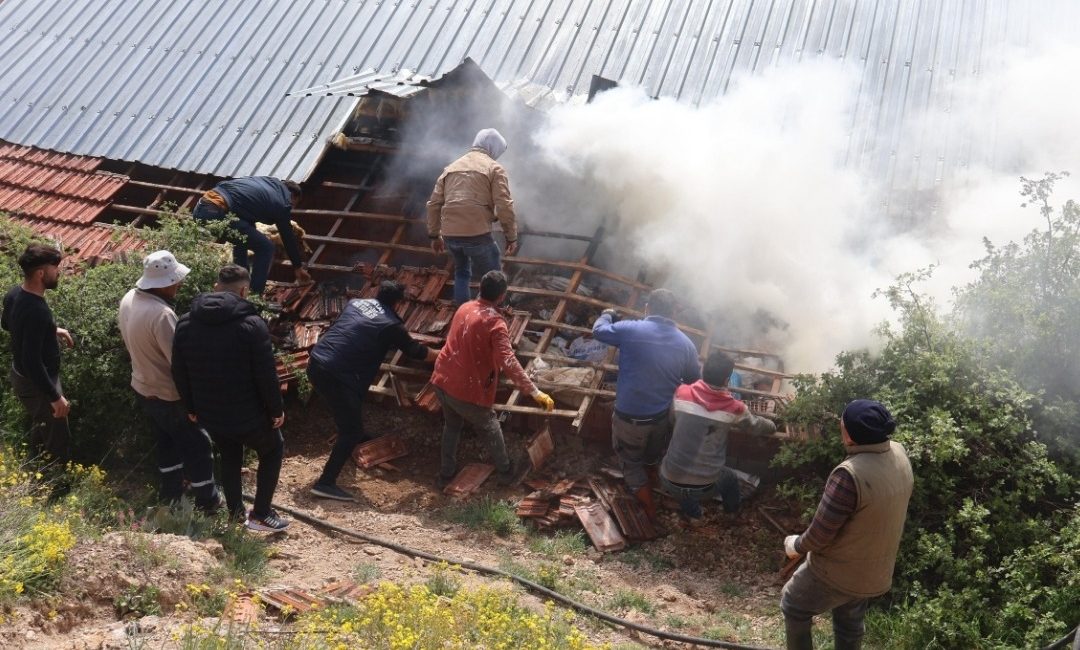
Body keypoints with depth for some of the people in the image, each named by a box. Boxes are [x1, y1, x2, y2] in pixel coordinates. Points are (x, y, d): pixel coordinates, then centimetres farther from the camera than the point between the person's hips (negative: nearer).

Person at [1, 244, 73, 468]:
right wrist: (55, 396, -26)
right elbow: (32, 362, -34)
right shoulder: (37, 311, -35)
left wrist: (52, 330, 17)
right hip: (36, 384, -10)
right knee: (58, 443, 7)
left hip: (20, 375, 10)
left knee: (40, 427, 31)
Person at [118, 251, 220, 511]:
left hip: (143, 388, 8)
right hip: (169, 395, -8)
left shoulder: (128, 300, -5)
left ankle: (170, 492, 40)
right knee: (197, 447, 10)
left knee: (167, 442, 26)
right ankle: (208, 501, 24)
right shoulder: (161, 314, -34)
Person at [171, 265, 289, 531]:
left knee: (229, 457, 28)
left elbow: (179, 373, 5)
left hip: (209, 416, 5)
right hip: (248, 415, -5)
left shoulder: (185, 324, -2)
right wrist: (276, 409, -4)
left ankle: (236, 512, 36)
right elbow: (266, 375, -17)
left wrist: (191, 407, 18)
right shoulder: (251, 324, -19)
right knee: (272, 450, 20)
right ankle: (261, 514, 18)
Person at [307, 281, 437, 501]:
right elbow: (415, 350, 11)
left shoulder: (355, 303, 15)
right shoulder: (391, 325, -2)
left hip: (316, 363, 8)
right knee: (351, 431, 0)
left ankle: (355, 435, 56)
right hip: (335, 376, -8)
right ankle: (325, 483, -4)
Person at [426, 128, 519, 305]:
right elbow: (504, 206, -7)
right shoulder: (494, 168, 3)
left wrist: (434, 235, 23)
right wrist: (511, 236, 1)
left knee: (462, 272, 28)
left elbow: (434, 204, 17)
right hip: (478, 234, -6)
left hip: (450, 234, 6)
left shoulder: (451, 167, 19)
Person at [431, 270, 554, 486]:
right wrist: (536, 392, -35)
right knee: (491, 430, 18)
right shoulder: (495, 323, -21)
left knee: (451, 425, 30)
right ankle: (506, 472, 37)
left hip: (442, 380, 7)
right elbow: (508, 363, -31)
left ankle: (446, 473, 41)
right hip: (467, 391, -6)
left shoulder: (465, 308, 2)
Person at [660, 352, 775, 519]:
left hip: (670, 482, 0)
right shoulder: (734, 408, -9)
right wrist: (772, 426, 34)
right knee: (729, 478, 34)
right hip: (704, 487, 0)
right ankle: (733, 508, 61)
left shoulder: (681, 393, -8)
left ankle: (690, 509, 44)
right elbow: (756, 426, 12)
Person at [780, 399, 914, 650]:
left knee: (794, 606, 20)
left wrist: (796, 545, -7)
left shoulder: (850, 474, -36)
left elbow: (820, 534, -26)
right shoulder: (899, 455, -12)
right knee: (850, 622, 29)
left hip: (839, 573, -7)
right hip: (877, 571, 7)